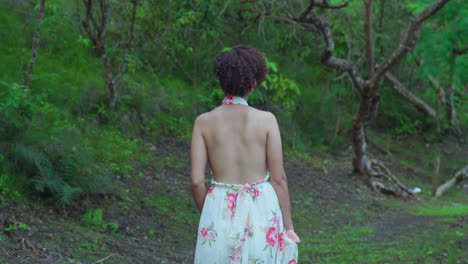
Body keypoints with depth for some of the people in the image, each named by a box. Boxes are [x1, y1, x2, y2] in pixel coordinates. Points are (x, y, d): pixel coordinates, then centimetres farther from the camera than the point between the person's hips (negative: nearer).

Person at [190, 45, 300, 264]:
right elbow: (278, 178, -6)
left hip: (220, 212, 1)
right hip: (260, 212, -1)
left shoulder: (204, 122, -4)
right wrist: (288, 225, 3)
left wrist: (207, 215, 11)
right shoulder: (266, 120, -7)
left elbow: (196, 180, -5)